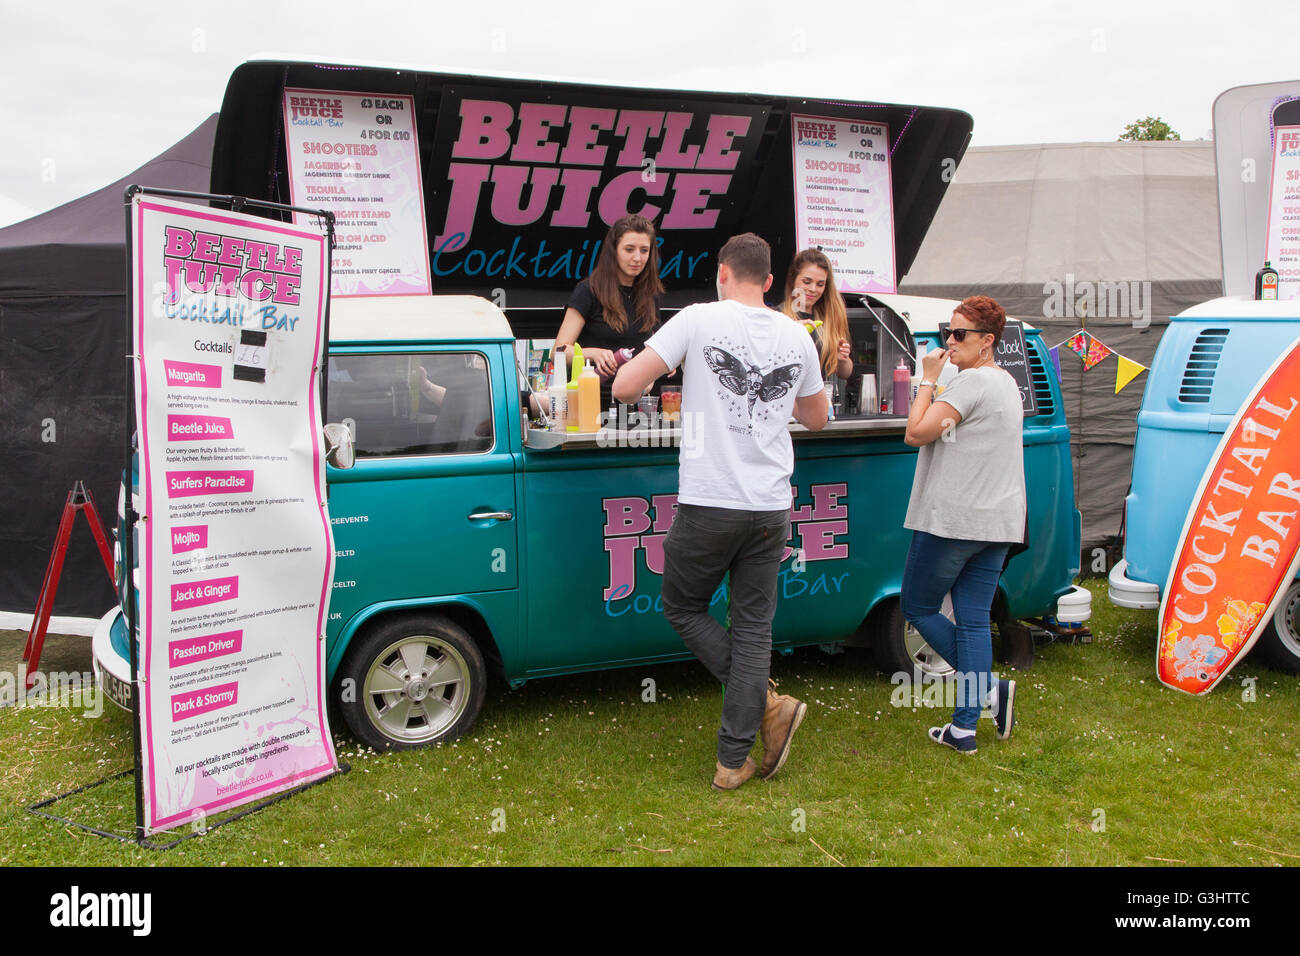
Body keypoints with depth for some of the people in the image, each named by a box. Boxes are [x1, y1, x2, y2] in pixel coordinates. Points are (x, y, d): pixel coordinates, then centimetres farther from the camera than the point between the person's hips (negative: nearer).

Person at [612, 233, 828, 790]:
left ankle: (769, 704, 5)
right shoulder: (797, 337, 7)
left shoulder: (699, 320, -5)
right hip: (771, 508, 4)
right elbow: (815, 418, 22)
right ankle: (733, 762, 14)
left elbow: (625, 387, -8)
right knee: (753, 628, 10)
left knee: (683, 608, 16)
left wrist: (636, 393, 15)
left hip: (708, 504, -4)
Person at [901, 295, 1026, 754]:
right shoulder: (1008, 384, 16)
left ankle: (989, 689, -1)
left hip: (952, 519, -9)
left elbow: (916, 432, -16)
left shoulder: (972, 381, -14)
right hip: (997, 523, 9)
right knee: (974, 620, 8)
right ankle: (965, 726, 6)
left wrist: (928, 380, -6)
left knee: (917, 607, 6)